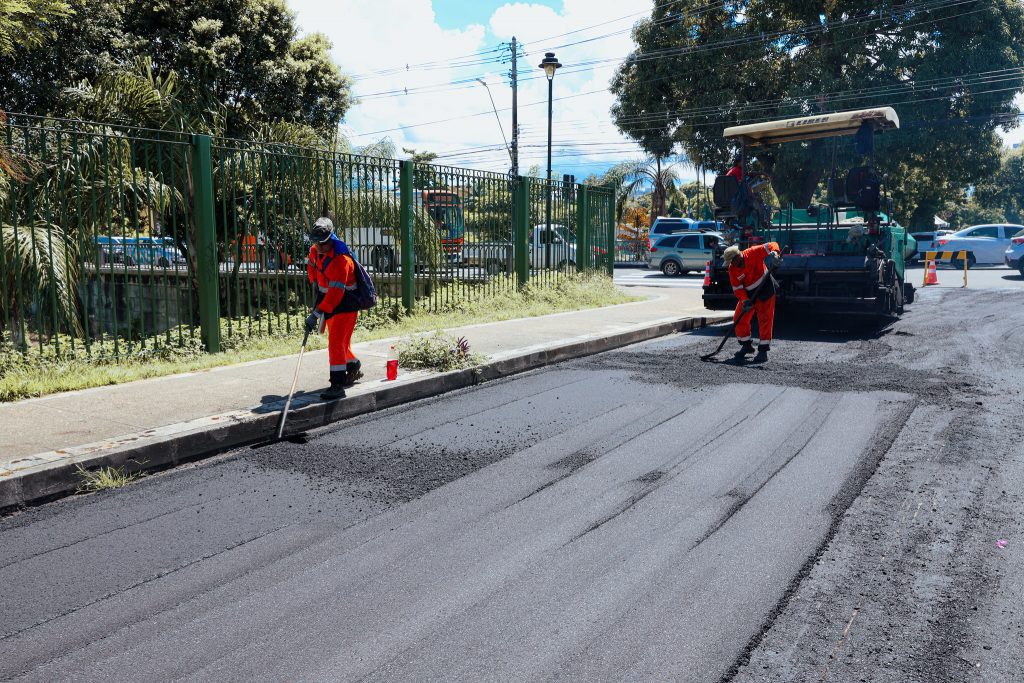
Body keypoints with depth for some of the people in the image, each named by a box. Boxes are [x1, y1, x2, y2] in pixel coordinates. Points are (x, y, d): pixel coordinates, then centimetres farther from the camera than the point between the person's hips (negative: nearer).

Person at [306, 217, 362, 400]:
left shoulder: (341, 259, -28)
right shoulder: (315, 251, -1)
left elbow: (335, 293, -33)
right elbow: (312, 268, 23)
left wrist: (316, 314, -35)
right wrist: (317, 287, 13)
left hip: (346, 304, -9)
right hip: (329, 301, 9)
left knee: (336, 342, -16)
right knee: (341, 341, 20)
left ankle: (338, 385, -16)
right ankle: (354, 367, 43)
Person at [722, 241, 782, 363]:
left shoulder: (753, 253, -19)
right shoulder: (732, 269, -9)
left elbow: (772, 245, -17)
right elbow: (737, 288, -9)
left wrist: (774, 255, -38)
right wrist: (744, 301, -23)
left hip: (765, 289, -5)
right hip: (748, 293, 5)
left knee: (765, 319, -6)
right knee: (739, 318, 2)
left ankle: (763, 350, -1)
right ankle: (746, 345, 21)